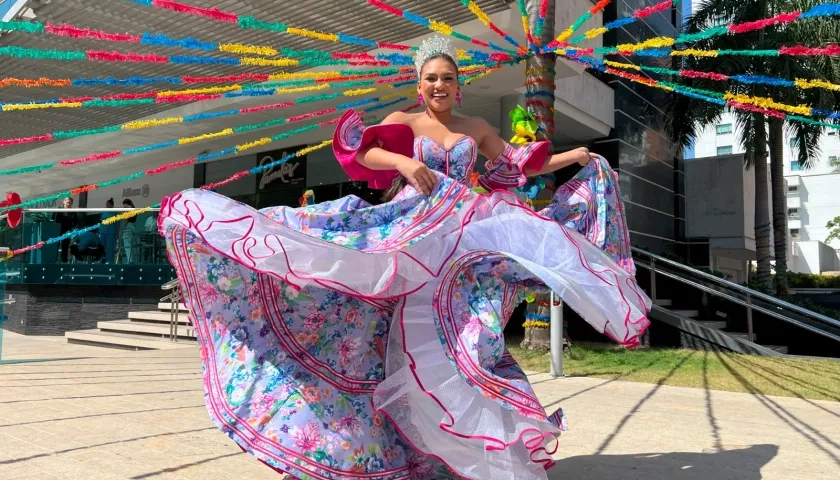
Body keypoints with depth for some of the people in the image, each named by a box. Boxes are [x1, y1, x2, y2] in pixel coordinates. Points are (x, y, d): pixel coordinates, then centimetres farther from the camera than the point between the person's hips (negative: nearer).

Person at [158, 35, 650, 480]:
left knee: (463, 333, -2)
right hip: (411, 230, -3)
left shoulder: (477, 128, 16)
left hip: (462, 233, 3)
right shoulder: (404, 122, 6)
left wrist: (575, 158, 18)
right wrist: (404, 162, -24)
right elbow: (357, 150, -9)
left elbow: (521, 165, 24)